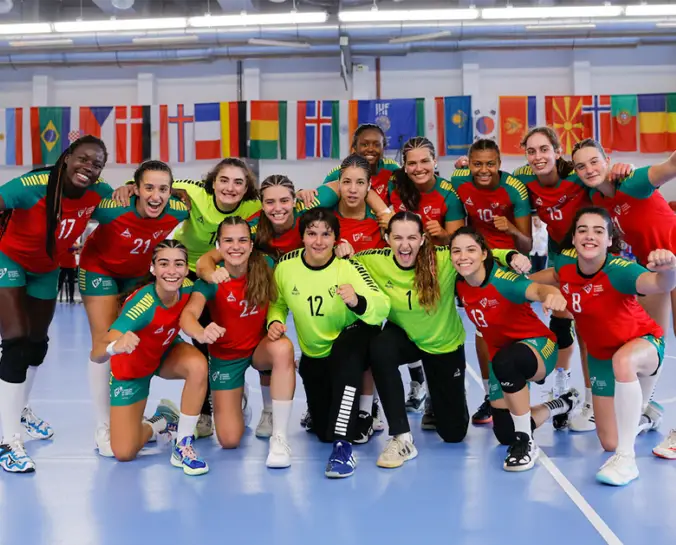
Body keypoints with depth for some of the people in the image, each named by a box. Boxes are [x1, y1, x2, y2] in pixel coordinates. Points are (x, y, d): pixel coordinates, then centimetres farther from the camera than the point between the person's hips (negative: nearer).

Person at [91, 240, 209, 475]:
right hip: (131, 369, -3)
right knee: (123, 453, -8)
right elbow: (96, 354, -47)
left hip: (166, 354, 3)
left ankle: (183, 445, -15)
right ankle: (158, 425, 24)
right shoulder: (142, 305, -38)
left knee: (198, 365, -33)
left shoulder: (187, 288, -25)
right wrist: (115, 346, -66)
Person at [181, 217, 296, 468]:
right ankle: (236, 402, 29)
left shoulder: (265, 267, -17)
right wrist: (202, 333, -61)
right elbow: (188, 314, -40)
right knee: (229, 440, -8)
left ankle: (279, 437, -23)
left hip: (259, 348, 1)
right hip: (225, 356, -1)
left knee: (283, 348, -37)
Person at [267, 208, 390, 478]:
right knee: (323, 432, 6)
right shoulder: (285, 266, -14)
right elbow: (277, 303, 5)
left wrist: (357, 302, -54)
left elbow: (383, 307, -34)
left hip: (354, 342, -3)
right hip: (313, 355, 4)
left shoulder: (348, 266, -22)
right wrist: (274, 321, -17)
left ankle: (342, 445, -35)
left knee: (346, 350, -41)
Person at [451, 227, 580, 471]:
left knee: (505, 361, -43)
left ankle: (526, 442, -24)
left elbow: (537, 289, -52)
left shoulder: (503, 280, -29)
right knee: (504, 434, 8)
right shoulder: (459, 285, -11)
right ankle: (562, 405, 34)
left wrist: (552, 294, -72)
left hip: (536, 344, -7)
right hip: (500, 355, 7)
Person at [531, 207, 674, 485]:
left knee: (623, 360, -45)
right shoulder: (566, 262, -17)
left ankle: (627, 459, -33)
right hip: (601, 355, 5)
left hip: (643, 342, -5)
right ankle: (645, 415, 48)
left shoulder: (618, 269, -33)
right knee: (610, 442, 10)